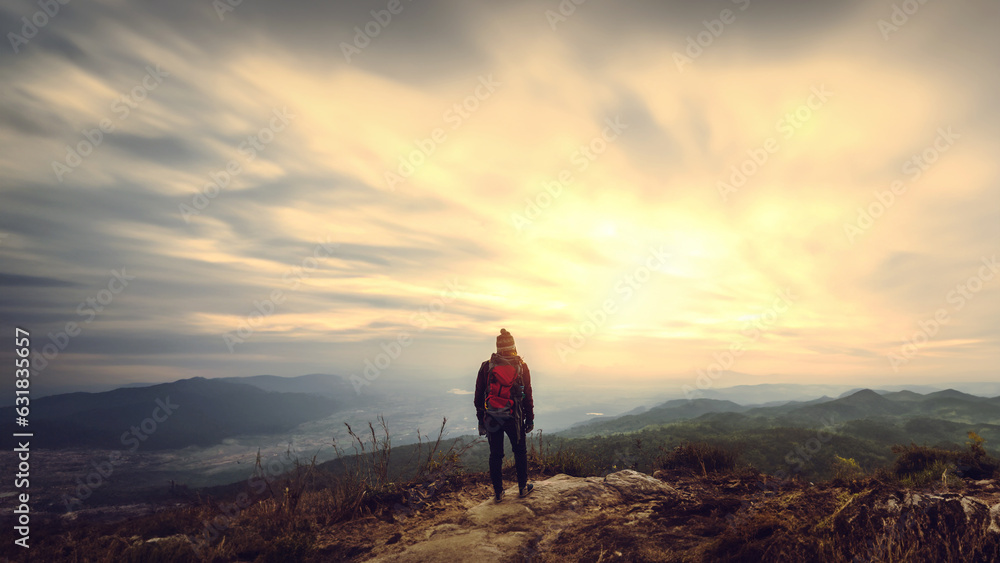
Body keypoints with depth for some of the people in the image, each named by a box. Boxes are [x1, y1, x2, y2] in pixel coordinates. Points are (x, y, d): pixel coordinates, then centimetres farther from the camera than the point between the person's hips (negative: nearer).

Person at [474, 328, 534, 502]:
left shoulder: (486, 366, -1)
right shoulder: (521, 366, -3)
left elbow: (478, 395, 3)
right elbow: (527, 395, 0)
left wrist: (480, 419, 11)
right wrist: (530, 418, 9)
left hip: (491, 417, 1)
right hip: (514, 417, -1)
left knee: (495, 455, 11)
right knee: (520, 451, 17)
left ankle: (498, 492, 18)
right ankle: (523, 487, 26)